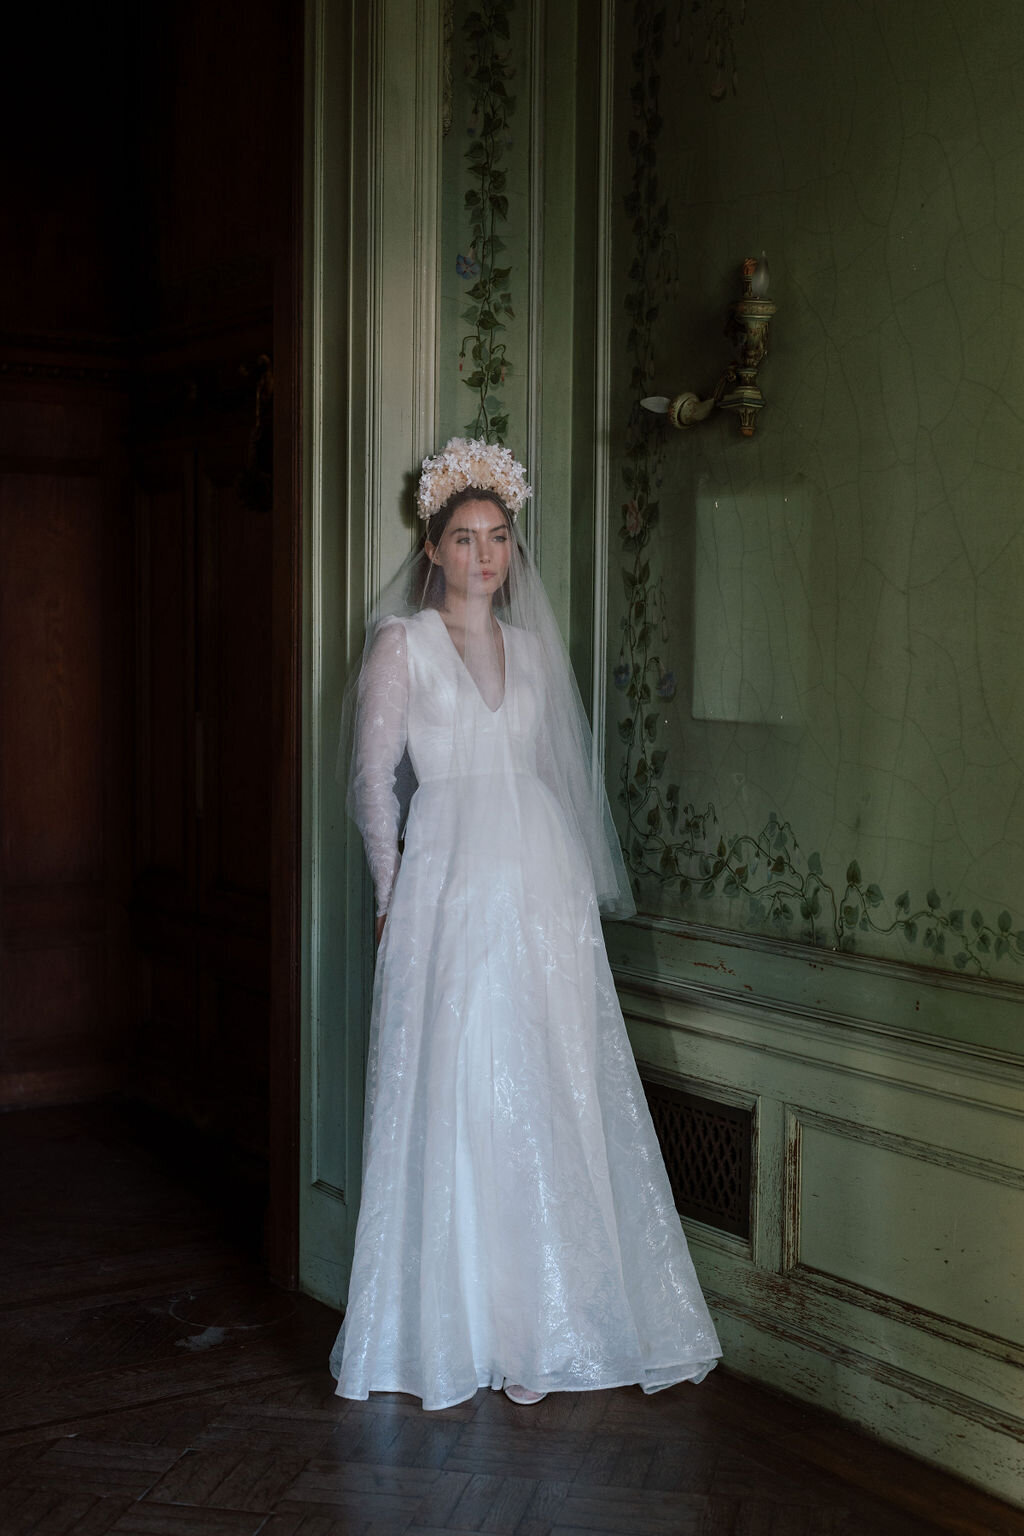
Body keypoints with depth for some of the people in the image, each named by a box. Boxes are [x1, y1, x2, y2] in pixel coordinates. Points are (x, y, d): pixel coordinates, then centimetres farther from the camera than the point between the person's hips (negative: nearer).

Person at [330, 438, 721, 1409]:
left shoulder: (531, 646, 16)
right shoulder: (403, 642, 2)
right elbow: (374, 780, 1)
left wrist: (577, 881, 11)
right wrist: (395, 896, 0)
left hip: (545, 889, 4)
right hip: (449, 883, -4)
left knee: (551, 1096, 2)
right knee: (455, 1098, -3)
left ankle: (541, 1321, 12)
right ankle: (455, 1326, 7)